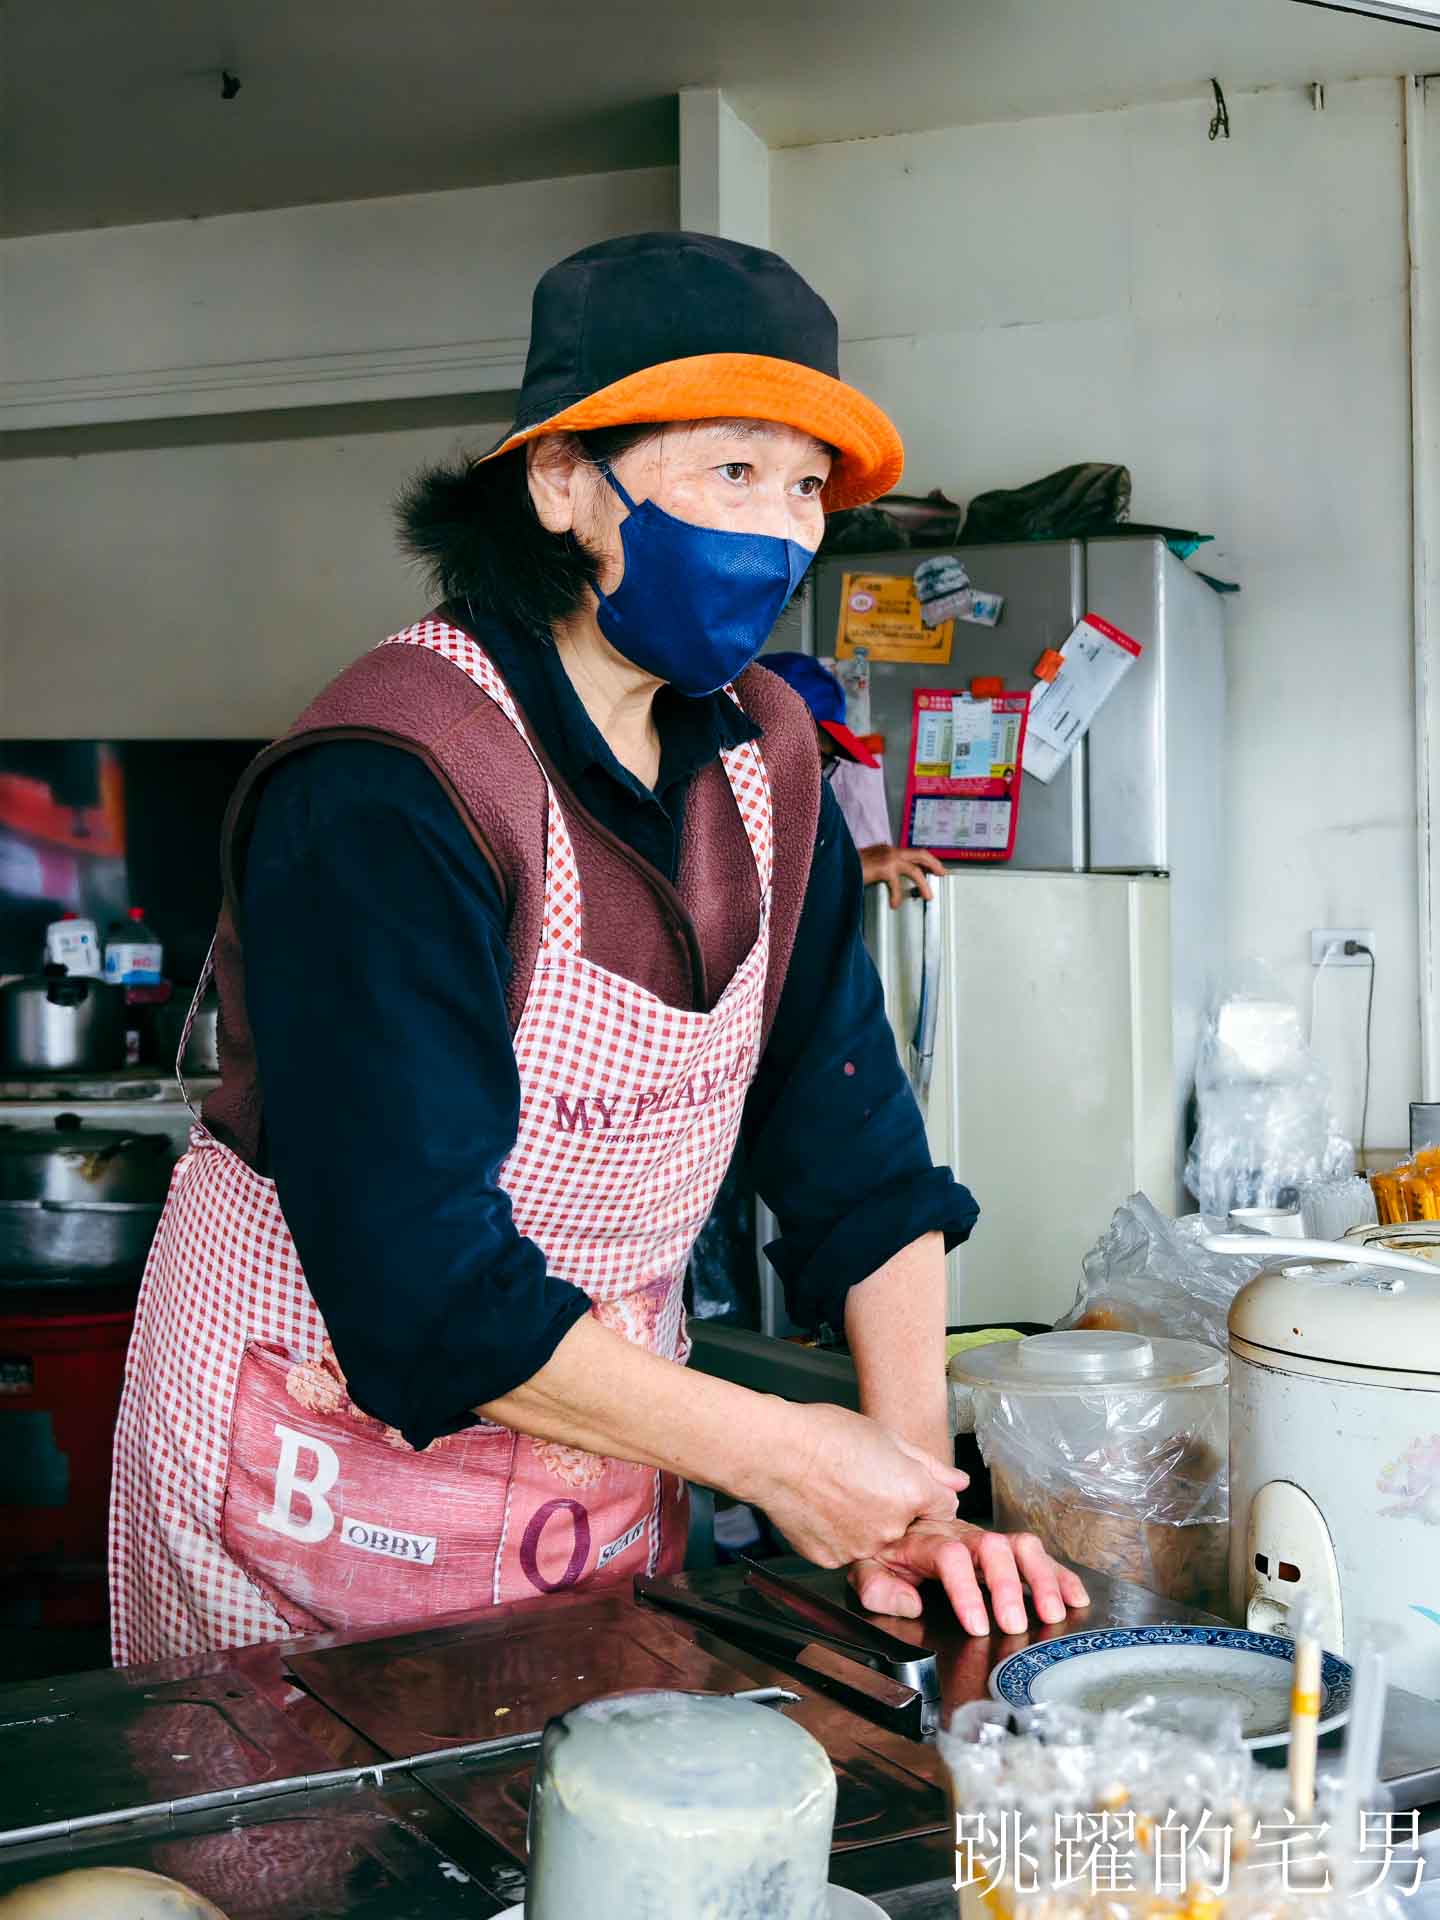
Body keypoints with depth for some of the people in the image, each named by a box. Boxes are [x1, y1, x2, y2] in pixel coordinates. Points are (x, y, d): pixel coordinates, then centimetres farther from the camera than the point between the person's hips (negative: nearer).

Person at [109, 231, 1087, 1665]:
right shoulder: (382, 792, -25)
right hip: (338, 1428, -6)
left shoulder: (757, 754, -3)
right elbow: (415, 1274, -28)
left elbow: (851, 1136, -1)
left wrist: (913, 1499, -9)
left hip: (604, 1420, 6)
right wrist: (777, 1456, -22)